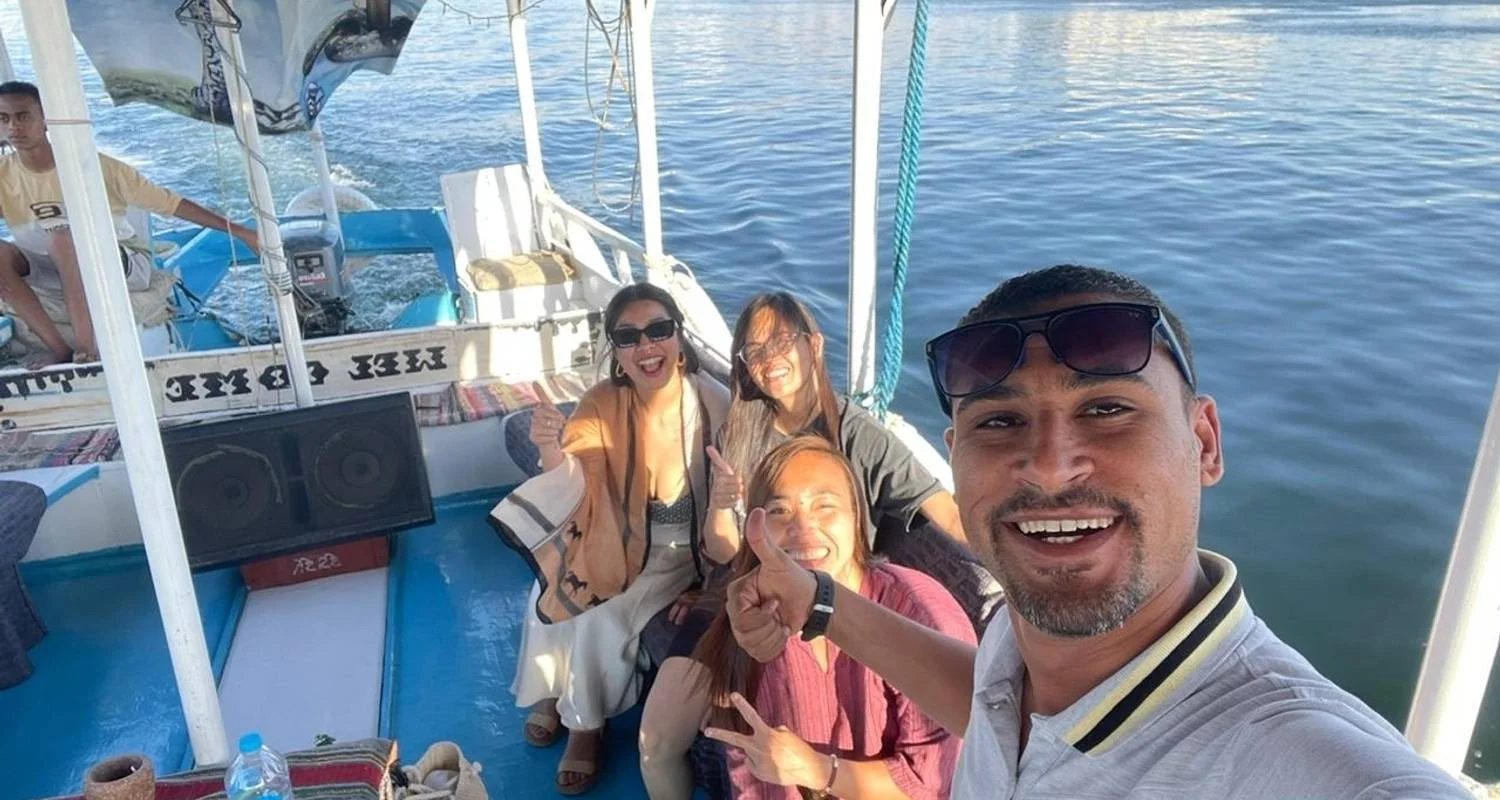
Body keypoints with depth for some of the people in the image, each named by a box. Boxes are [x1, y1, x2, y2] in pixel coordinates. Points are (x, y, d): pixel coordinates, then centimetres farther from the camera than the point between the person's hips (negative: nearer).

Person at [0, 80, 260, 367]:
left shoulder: (91, 164, -15)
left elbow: (169, 203, -14)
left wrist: (239, 232, -17)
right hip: (55, 272, 4)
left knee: (64, 236, -33)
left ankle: (86, 346, -31)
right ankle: (60, 348, -20)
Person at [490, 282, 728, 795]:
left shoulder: (713, 405, -19)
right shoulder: (602, 402, -11)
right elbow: (575, 487, -21)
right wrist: (553, 452, -44)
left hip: (681, 552, -3)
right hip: (617, 541, 3)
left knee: (604, 619, -20)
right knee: (552, 589, -18)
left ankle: (586, 724, 8)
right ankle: (551, 692, 12)